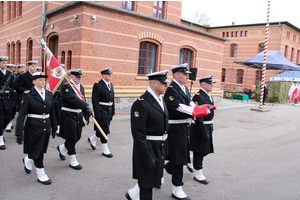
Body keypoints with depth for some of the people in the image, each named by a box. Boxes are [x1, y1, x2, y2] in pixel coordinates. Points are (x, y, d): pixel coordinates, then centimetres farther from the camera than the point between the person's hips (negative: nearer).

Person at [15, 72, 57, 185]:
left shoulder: (49, 95, 5)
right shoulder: (28, 95, -10)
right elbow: (21, 115, -15)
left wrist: (54, 128, 12)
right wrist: (19, 133, -21)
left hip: (46, 127, 5)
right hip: (33, 127, -5)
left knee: (41, 150, 17)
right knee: (37, 151, 5)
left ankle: (28, 160, 48)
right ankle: (41, 175, 21)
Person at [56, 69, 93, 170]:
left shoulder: (81, 87, 11)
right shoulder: (66, 87, -15)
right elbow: (73, 99, -31)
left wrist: (86, 115, 9)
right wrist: (86, 107, -41)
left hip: (79, 115, 8)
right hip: (68, 115, -8)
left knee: (77, 137, 14)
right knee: (71, 138, 0)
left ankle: (62, 148, 42)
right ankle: (73, 161, 14)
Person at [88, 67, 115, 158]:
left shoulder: (111, 85, 12)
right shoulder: (98, 85, -11)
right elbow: (95, 101, -15)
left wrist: (113, 112, 12)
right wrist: (98, 115, -18)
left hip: (109, 111, 8)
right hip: (102, 111, -7)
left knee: (104, 130, 15)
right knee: (104, 130, 0)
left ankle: (92, 139, 40)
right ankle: (105, 150, 12)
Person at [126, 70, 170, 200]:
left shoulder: (161, 100, 8)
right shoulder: (141, 104, -20)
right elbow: (138, 134, -22)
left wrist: (165, 149, 16)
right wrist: (148, 158, -22)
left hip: (160, 149, 9)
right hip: (148, 149, -9)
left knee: (155, 176, 22)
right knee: (147, 184, 7)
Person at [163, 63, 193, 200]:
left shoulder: (185, 89, 14)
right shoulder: (171, 90, -17)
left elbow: (190, 105, 13)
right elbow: (177, 110, -25)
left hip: (185, 128, 9)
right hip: (176, 129, -9)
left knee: (182, 156, 18)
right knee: (178, 159, 2)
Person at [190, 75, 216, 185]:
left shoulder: (209, 96, 11)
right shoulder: (198, 97, -19)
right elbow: (198, 116, -22)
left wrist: (211, 128, 18)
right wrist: (204, 132, -23)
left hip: (208, 127, 9)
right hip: (200, 128, -9)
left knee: (206, 149, 15)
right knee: (199, 150, 4)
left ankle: (192, 160, 38)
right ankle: (198, 173, 19)